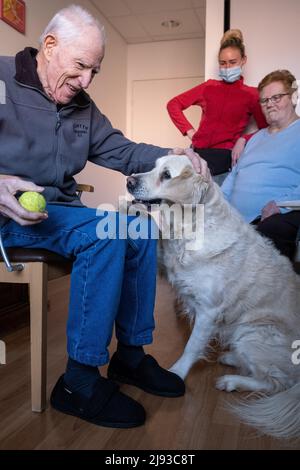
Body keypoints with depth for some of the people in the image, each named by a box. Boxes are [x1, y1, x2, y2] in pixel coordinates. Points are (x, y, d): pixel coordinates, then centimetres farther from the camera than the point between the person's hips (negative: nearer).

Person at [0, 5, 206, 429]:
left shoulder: (82, 106, 15)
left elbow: (120, 151, 14)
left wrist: (169, 156, -3)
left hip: (59, 209, 8)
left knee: (141, 228, -5)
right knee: (104, 233, -29)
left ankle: (132, 355, 4)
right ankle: (80, 382, -19)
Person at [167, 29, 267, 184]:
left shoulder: (251, 94, 8)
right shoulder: (209, 87, 17)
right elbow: (173, 104, 18)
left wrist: (243, 140, -13)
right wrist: (189, 131, 7)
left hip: (224, 153, -3)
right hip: (197, 149, 4)